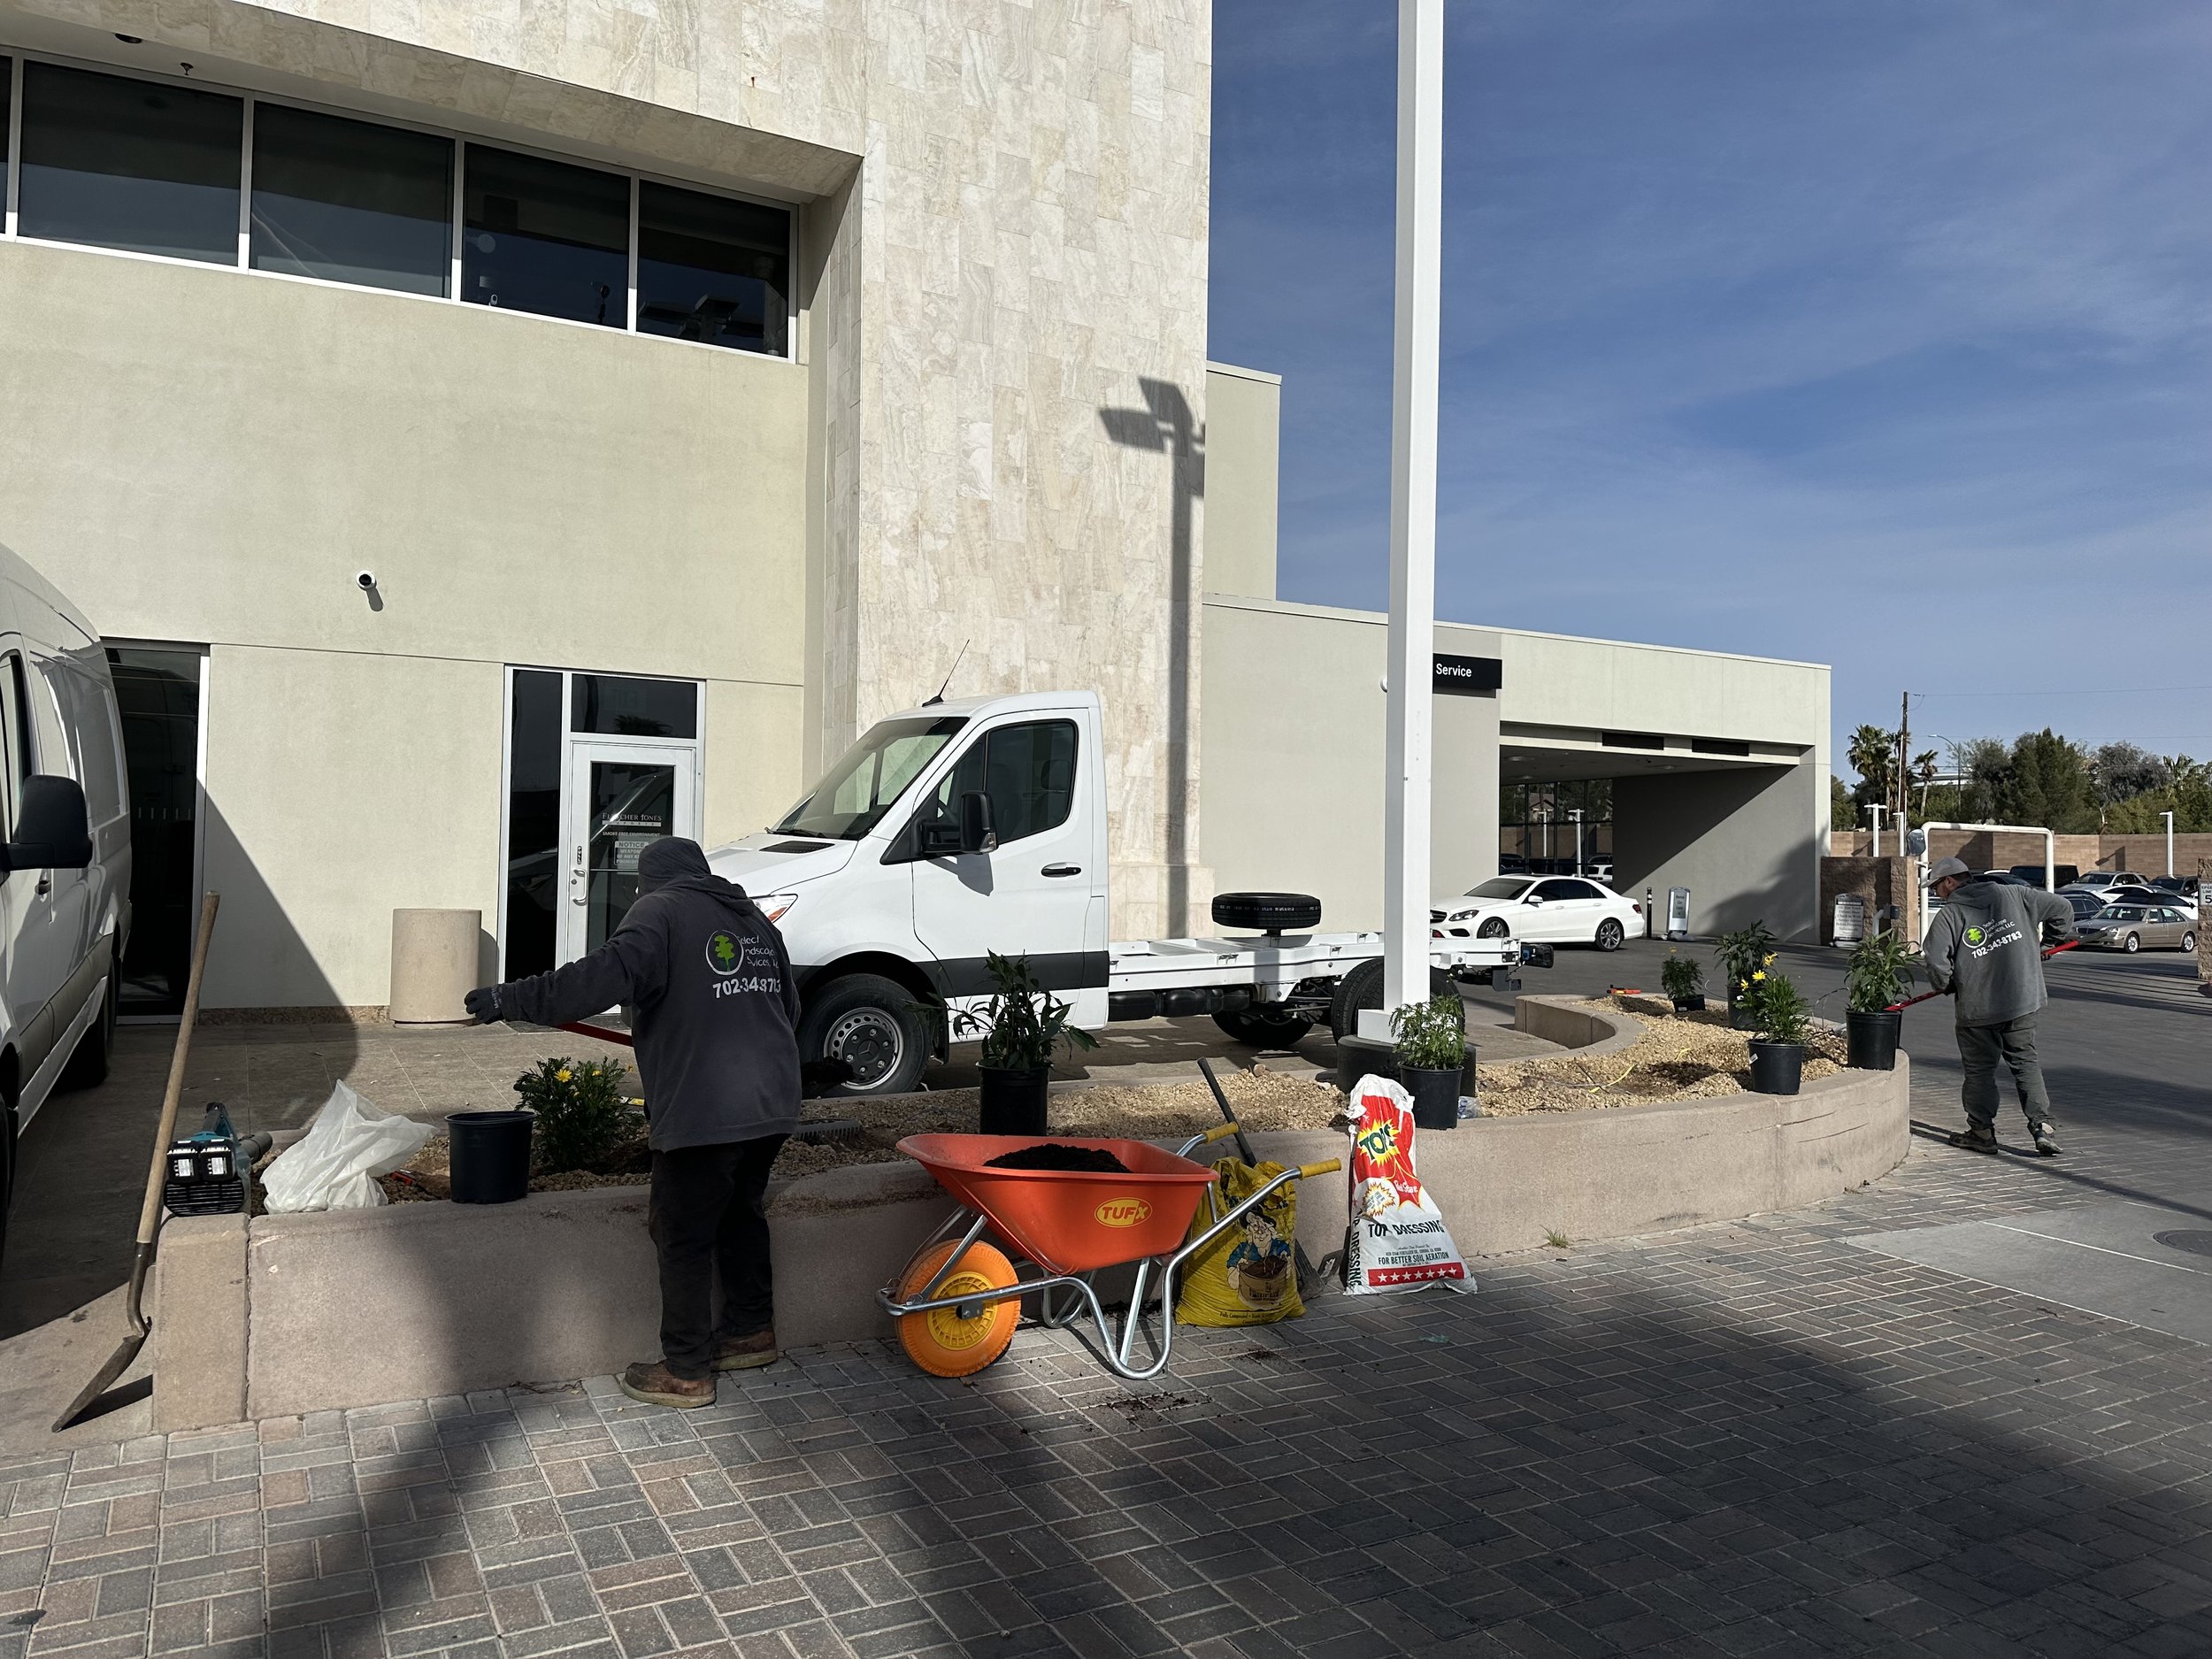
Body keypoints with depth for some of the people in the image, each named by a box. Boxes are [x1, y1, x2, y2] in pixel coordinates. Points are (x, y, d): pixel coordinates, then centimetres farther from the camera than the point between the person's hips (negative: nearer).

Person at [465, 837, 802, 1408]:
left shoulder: (659, 911, -5)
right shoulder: (754, 918, 17)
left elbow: (605, 976, -23)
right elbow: (788, 1007, 21)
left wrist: (509, 999, -19)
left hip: (703, 1113, -8)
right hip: (772, 1104, 8)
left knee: (684, 1238, 5)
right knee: (742, 1215, 24)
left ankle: (686, 1371, 13)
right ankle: (752, 1331, 36)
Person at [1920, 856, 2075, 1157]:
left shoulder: (1948, 915, -9)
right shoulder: (2011, 895, 4)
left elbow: (1937, 963, -18)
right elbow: (2061, 908, 9)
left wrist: (1946, 986, 3)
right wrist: (2047, 941, 24)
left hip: (1977, 1006, -4)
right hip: (2022, 1000, 4)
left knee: (1979, 1070, 9)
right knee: (2026, 1062, 13)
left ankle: (1982, 1131, 15)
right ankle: (2043, 1126, 5)